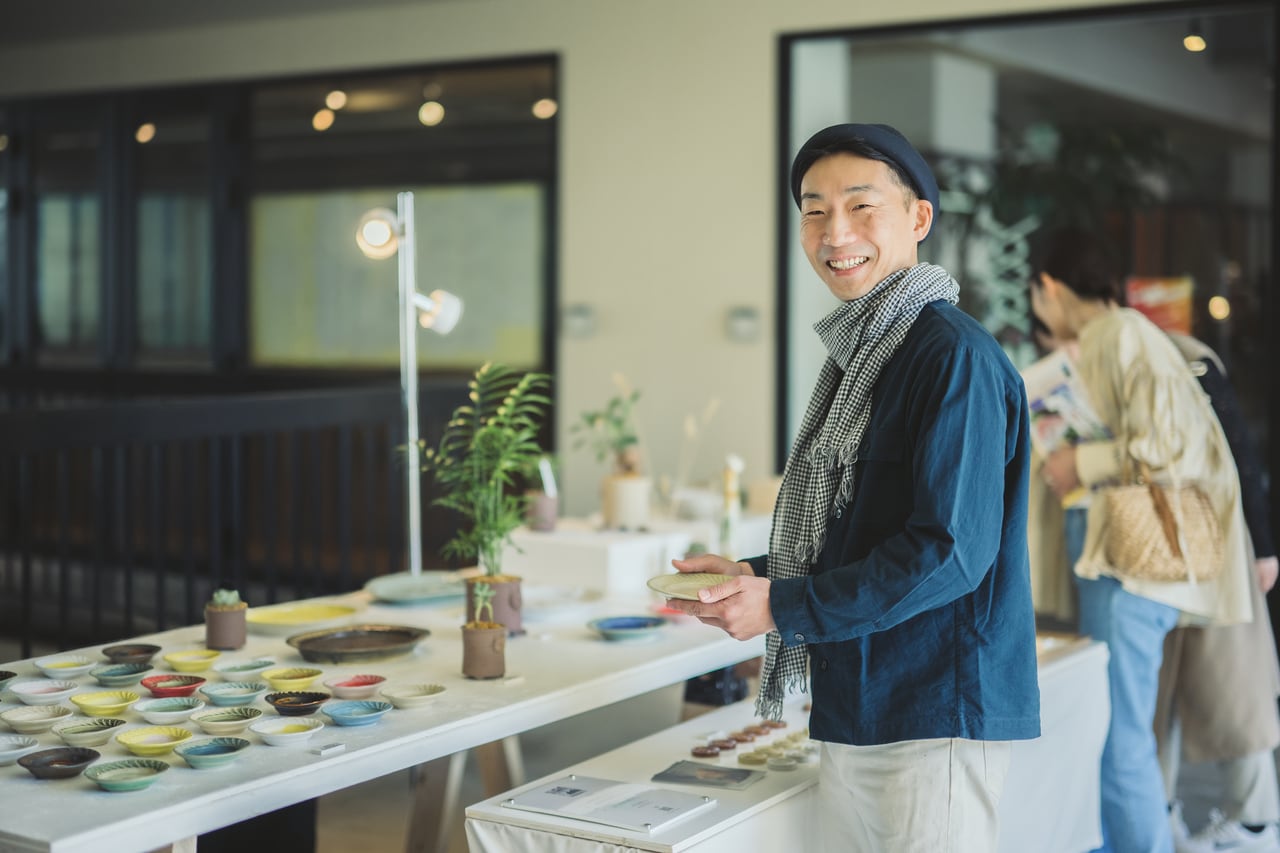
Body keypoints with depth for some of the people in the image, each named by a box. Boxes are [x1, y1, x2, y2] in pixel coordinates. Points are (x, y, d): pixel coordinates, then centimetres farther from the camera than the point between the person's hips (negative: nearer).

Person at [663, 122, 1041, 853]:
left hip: (936, 714, -9)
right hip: (857, 710, 9)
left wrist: (783, 608, -16)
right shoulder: (857, 358, 15)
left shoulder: (955, 356, -15)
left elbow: (951, 550, -20)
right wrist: (753, 576, 8)